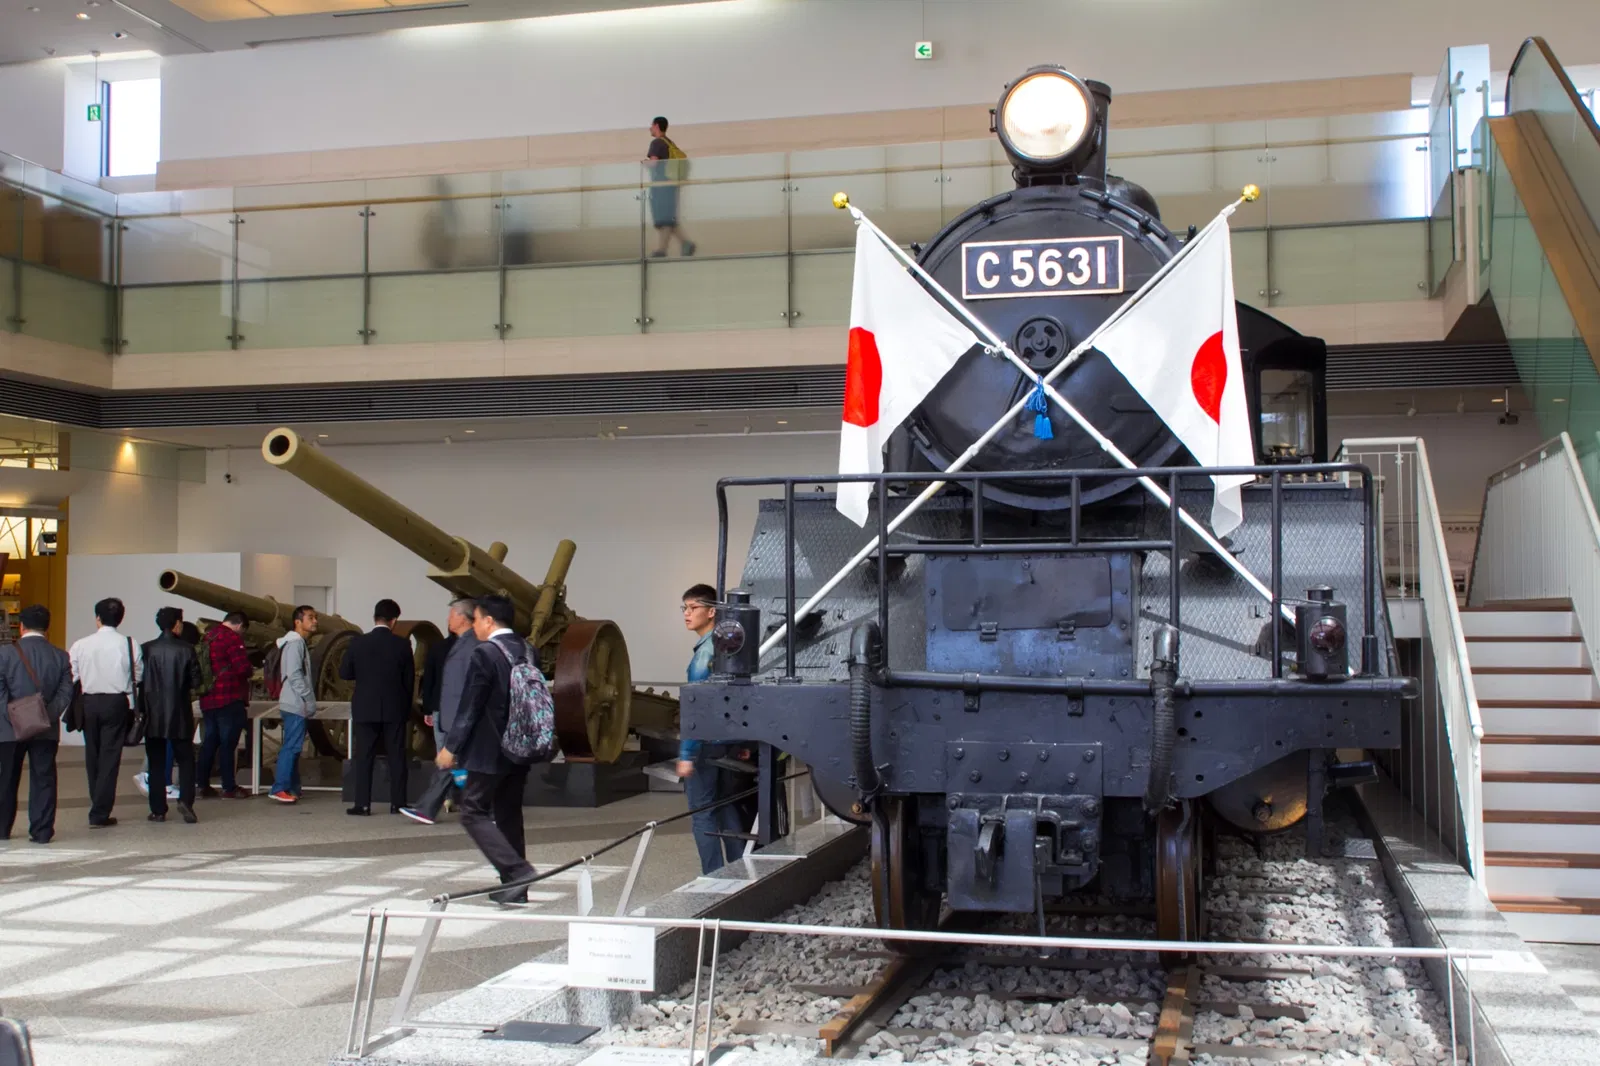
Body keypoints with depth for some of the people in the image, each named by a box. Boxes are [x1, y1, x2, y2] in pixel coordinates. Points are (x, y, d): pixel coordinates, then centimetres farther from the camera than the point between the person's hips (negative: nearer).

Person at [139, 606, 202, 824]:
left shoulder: (146, 649, -4)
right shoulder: (186, 649, -7)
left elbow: (138, 680, -2)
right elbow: (196, 681, -6)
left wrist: (143, 706, 13)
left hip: (153, 716, 1)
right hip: (180, 715, -1)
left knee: (156, 762, 7)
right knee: (185, 759, 8)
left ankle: (158, 810, 7)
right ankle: (185, 800, -9)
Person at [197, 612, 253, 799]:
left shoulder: (207, 637, 14)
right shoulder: (232, 638, -14)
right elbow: (243, 667, -20)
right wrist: (247, 676, 1)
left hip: (207, 700, 8)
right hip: (229, 700, -8)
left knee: (209, 743, 13)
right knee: (228, 744, -3)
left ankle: (203, 785, 15)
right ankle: (229, 787, 0)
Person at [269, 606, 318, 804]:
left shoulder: (300, 643, 18)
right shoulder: (295, 643, -12)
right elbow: (294, 675, -19)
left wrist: (309, 701, 14)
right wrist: (309, 699, -18)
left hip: (297, 705, 10)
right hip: (296, 704, -10)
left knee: (293, 747, 10)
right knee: (291, 747, -11)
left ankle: (292, 788, 13)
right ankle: (280, 788, -11)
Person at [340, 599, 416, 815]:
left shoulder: (358, 643, -6)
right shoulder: (402, 644, -6)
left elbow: (344, 673, 1)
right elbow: (410, 679, 0)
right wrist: (406, 706, 12)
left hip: (365, 708, 0)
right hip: (395, 708, 0)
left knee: (363, 757, 4)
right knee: (396, 756, 6)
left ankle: (362, 804, 0)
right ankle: (398, 803, 7)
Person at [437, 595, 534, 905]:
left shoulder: (485, 654, -15)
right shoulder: (527, 651, 8)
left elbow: (469, 706, -15)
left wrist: (451, 746, -8)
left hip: (490, 751, -8)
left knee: (474, 813, 0)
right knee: (509, 814, 14)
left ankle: (516, 870, -15)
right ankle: (515, 889, 16)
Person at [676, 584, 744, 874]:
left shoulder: (705, 651, -16)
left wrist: (687, 754, -19)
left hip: (705, 742, -9)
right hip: (728, 739, 9)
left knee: (702, 814, -2)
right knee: (726, 809, 15)